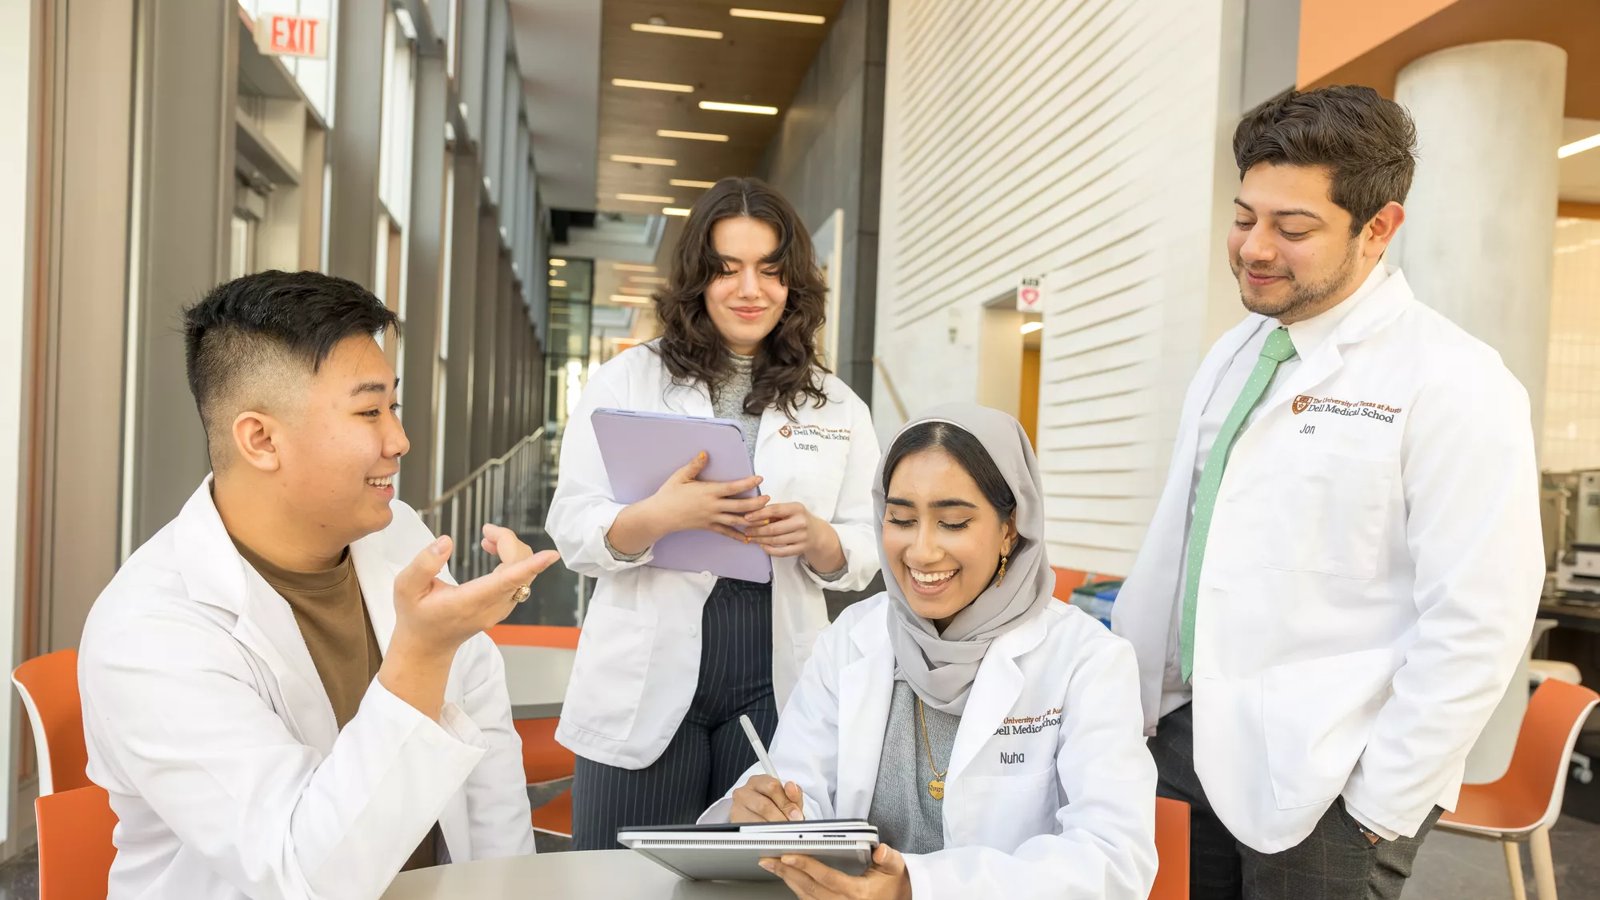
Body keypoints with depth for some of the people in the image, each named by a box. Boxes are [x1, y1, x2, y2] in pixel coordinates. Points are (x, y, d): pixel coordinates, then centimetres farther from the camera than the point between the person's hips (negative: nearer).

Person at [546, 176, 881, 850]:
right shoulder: (624, 382, 2)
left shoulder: (837, 406, 7)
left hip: (776, 689, 2)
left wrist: (813, 539, -16)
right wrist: (658, 518, -23)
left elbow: (864, 554, 7)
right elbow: (571, 534, -3)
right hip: (646, 688, -1)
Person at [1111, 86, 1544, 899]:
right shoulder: (1231, 355, 8)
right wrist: (1119, 694, 11)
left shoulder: (1452, 382, -13)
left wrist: (1385, 805, -13)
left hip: (1317, 785, -6)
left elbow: (1476, 626, -15)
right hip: (1187, 741, 6)